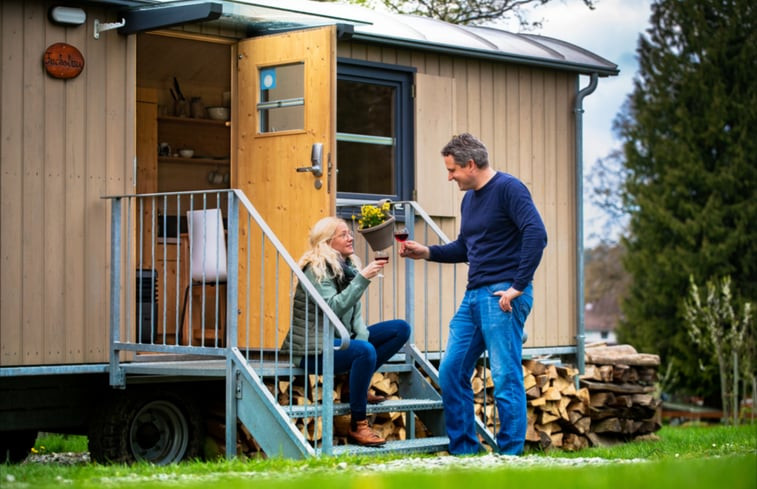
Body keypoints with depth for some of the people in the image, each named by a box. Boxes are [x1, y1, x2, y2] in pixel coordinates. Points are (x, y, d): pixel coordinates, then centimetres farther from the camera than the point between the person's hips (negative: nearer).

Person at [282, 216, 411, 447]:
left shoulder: (347, 267, 10)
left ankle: (358, 384, -1)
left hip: (341, 340, 9)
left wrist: (362, 336, -10)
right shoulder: (316, 270, -14)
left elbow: (355, 312, 9)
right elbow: (335, 307, -28)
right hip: (314, 349, -9)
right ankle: (358, 425, -26)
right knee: (365, 351, -36)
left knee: (401, 329, 2)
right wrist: (363, 278, -32)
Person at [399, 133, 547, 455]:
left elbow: (536, 235, -19)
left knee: (505, 377, -7)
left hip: (502, 297, -9)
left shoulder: (508, 189, -8)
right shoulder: (469, 199, 18)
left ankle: (511, 454, 0)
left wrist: (518, 286, -20)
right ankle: (463, 450, 14)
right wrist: (427, 252, 15)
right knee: (451, 371, 6)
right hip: (473, 296, 9)